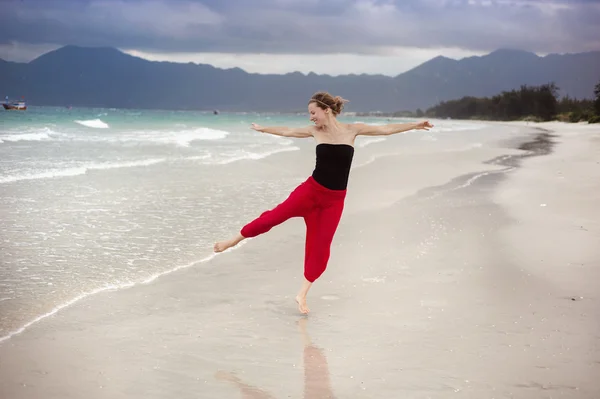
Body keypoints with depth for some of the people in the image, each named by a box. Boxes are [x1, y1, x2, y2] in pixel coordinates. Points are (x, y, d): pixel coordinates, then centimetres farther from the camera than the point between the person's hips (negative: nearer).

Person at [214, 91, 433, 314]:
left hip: (334, 200, -1)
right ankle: (234, 240, 11)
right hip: (311, 190, 1)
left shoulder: (352, 130, -4)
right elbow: (287, 132, 15)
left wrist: (415, 125, -8)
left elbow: (386, 129, -4)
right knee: (275, 216, -9)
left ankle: (302, 295, 12)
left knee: (320, 248, 1)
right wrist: (263, 129, 25)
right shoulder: (315, 131, 1)